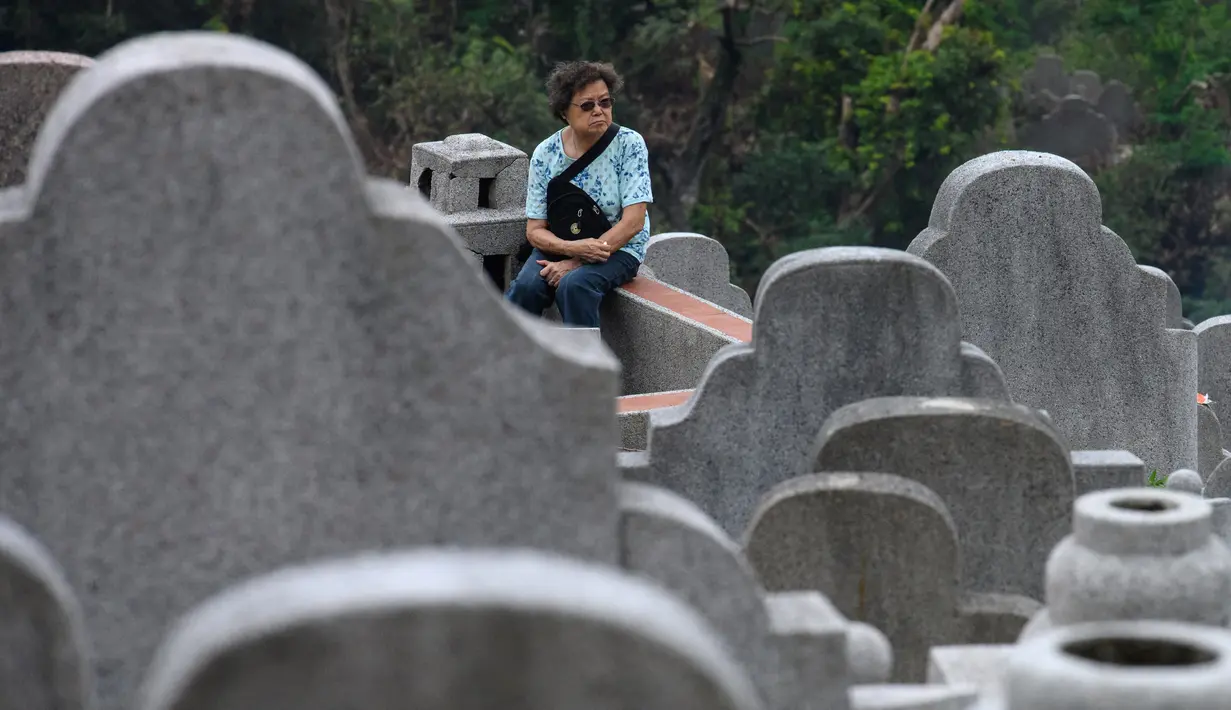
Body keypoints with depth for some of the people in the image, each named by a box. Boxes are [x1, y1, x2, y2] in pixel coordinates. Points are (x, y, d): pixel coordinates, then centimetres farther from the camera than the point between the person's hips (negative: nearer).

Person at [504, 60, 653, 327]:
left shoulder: (629, 145, -11)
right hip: (560, 244, 3)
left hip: (618, 248, -3)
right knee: (528, 285, -29)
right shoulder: (546, 153, -4)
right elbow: (535, 230, -2)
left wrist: (576, 263, -20)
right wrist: (573, 248, -24)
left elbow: (633, 222, -15)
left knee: (573, 285, -34)